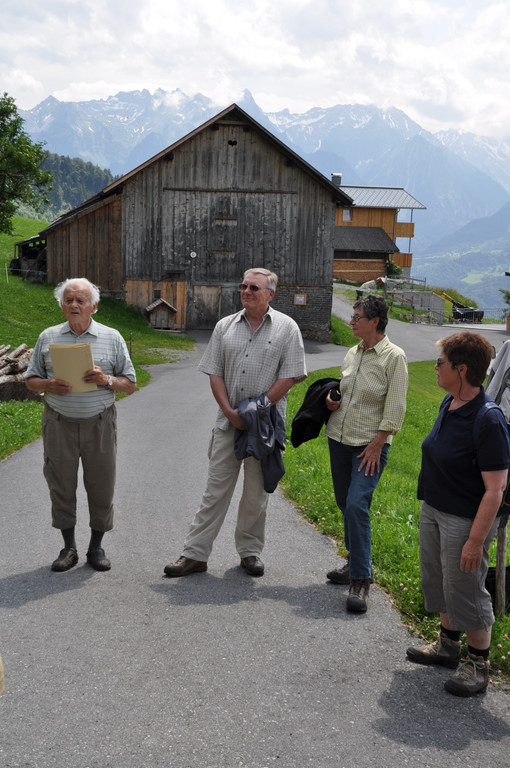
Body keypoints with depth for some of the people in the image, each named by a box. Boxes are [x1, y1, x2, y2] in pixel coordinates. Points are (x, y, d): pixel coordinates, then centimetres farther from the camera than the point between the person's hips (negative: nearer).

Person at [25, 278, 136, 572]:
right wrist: (49, 385, -11)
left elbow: (131, 384, 5)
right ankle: (69, 547, 20)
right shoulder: (48, 337, 7)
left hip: (99, 424, -1)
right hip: (59, 424, 1)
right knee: (61, 485, 6)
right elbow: (31, 379, 11)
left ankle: (96, 547, 20)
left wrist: (105, 379, -15)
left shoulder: (112, 338, 3)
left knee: (101, 487, 4)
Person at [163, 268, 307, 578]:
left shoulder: (286, 328, 0)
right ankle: (195, 554, 8)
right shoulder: (225, 326, 9)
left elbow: (289, 377, -6)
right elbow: (214, 373, 7)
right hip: (228, 420, 2)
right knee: (216, 488, 3)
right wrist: (230, 411, -6)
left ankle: (250, 550, 22)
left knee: (257, 491, 7)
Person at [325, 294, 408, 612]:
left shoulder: (394, 357, -10)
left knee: (357, 506, -16)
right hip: (339, 438, 7)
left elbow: (395, 409, -12)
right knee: (345, 504, 12)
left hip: (371, 443, -7)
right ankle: (356, 563, 28)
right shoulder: (353, 353, 10)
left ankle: (361, 580, -8)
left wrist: (376, 445, -15)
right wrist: (332, 400, 2)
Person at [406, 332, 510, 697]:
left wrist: (476, 540, -25)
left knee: (466, 591, 5)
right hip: (433, 510, 9)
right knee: (437, 581, 21)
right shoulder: (450, 403, 0)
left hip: (465, 520, -9)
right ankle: (448, 645, 42)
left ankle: (478, 663, 25)